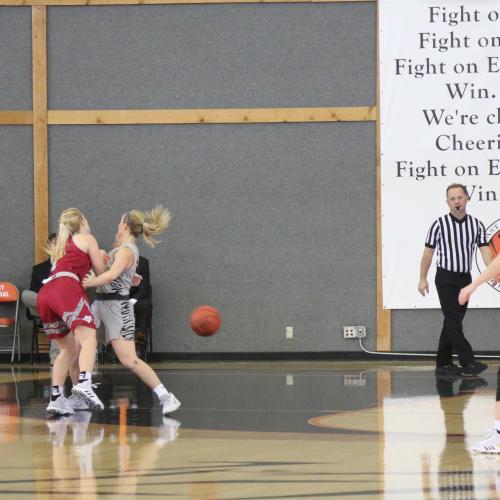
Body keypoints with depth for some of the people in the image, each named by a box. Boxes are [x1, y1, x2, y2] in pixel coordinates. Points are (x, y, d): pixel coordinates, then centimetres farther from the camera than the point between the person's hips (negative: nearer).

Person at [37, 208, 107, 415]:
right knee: (88, 338, -20)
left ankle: (56, 397, 4)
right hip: (66, 289, -7)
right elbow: (101, 272, 15)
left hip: (44, 295, 7)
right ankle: (84, 383, -46)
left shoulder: (61, 245, 35)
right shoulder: (87, 239, 16)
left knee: (68, 349, 16)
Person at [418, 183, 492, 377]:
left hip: (465, 278, 5)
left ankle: (443, 364, 14)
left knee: (453, 322, 9)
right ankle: (467, 362, -17)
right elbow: (428, 252, -1)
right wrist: (422, 279, -2)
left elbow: (485, 250, -5)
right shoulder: (439, 225, -7)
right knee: (453, 321, -12)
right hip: (446, 278, -5)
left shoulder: (476, 225, 3)